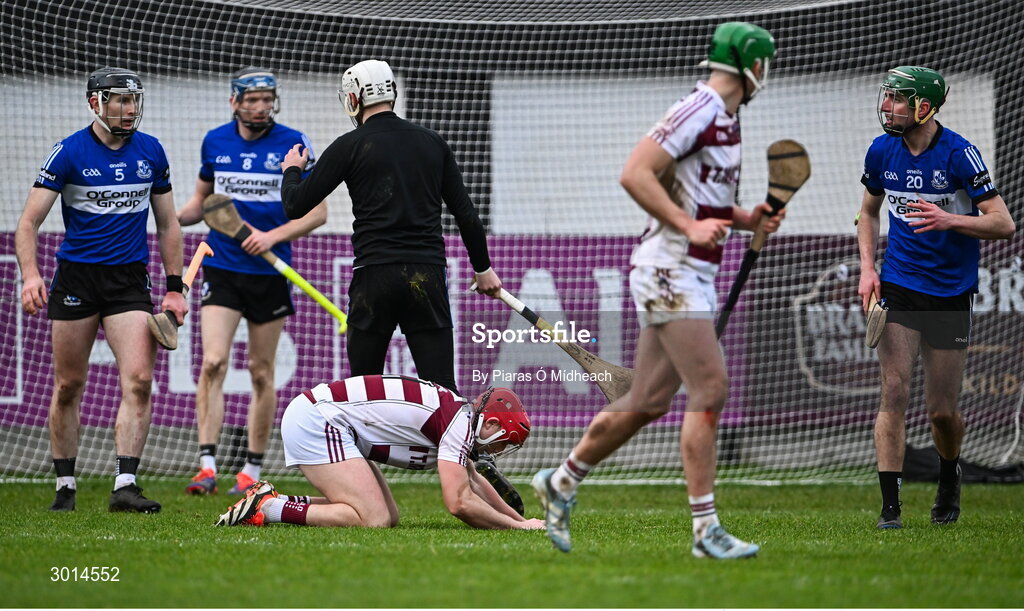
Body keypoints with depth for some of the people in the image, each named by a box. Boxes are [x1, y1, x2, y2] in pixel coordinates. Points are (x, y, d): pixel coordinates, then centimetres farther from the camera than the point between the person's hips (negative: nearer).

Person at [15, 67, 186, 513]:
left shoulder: (151, 152, 5)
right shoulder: (69, 153, -6)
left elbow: (167, 225, 15)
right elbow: (28, 222, -9)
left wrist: (174, 288, 9)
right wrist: (30, 275, -25)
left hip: (130, 278, 2)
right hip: (76, 275, -2)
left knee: (139, 380, -14)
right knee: (68, 386, 4)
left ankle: (124, 485, -15)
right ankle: (65, 487, 17)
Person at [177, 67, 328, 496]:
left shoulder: (293, 145, -4)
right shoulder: (215, 142, 5)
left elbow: (317, 211, -3)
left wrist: (273, 236, -17)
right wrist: (174, 217, -1)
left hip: (270, 273, -1)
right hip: (222, 270, 1)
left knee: (261, 372, 6)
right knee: (213, 361, -15)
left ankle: (252, 469, 16)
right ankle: (207, 466, -17)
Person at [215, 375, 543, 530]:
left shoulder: (454, 411, 17)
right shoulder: (461, 421, -13)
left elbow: (472, 481, 34)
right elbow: (459, 502, -19)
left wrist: (520, 518, 31)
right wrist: (518, 527, -8)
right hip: (316, 420, -10)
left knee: (389, 517, 5)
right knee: (374, 521, -18)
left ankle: (271, 501, 4)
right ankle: (268, 507, -15)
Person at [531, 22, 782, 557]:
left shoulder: (724, 120, 17)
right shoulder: (699, 111, -13)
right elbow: (634, 175, -20)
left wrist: (744, 219, 11)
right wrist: (689, 226, -23)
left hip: (692, 276, 10)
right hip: (670, 270, -10)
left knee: (646, 403, 12)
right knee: (709, 389, -14)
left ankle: (560, 483, 26)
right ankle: (705, 529, -13)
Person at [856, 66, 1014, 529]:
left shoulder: (959, 154, -13)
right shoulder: (882, 151, 1)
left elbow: (1004, 224, -15)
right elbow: (869, 212, 19)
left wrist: (949, 219, -30)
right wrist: (867, 268, 5)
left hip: (951, 294, -3)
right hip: (898, 288, 3)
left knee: (942, 411, 3)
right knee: (894, 394, -11)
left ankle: (949, 477, 34)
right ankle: (890, 505, -10)